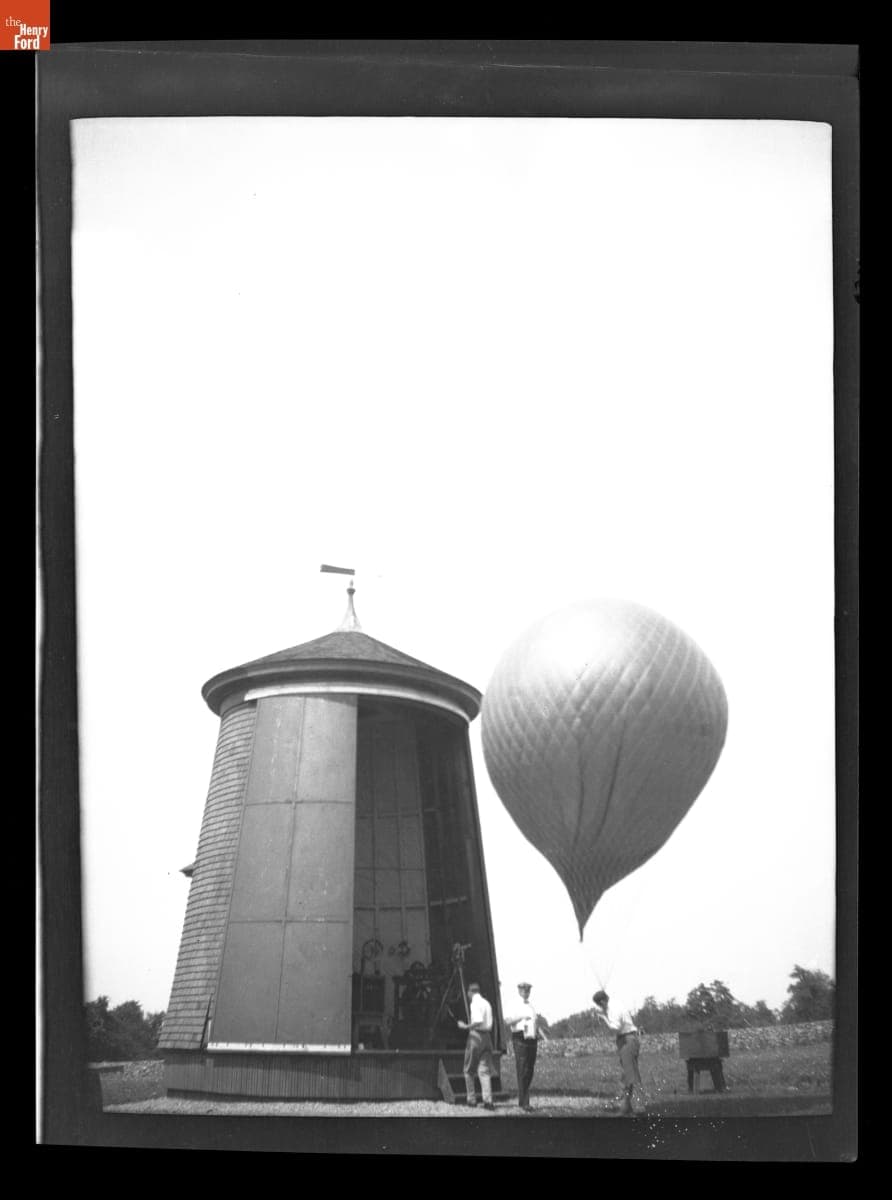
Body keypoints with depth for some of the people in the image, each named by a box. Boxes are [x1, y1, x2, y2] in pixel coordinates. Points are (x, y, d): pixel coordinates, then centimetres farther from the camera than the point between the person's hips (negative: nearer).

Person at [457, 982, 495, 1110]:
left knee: (468, 1070, 8)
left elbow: (479, 1022, -24)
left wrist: (466, 1026, -13)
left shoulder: (474, 1003, -11)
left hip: (476, 1036, -7)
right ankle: (488, 1100, -6)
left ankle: (472, 1099, 10)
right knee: (484, 1071, 4)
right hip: (487, 1036, 7)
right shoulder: (487, 1003, 14)